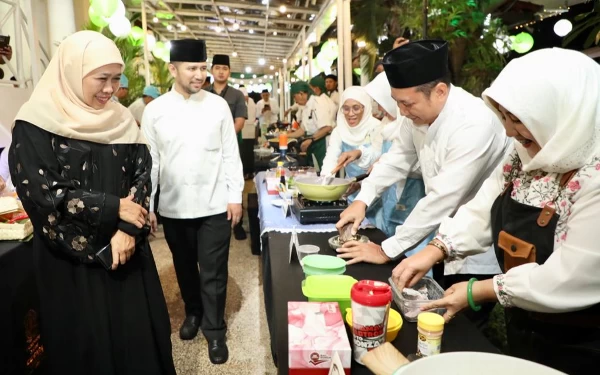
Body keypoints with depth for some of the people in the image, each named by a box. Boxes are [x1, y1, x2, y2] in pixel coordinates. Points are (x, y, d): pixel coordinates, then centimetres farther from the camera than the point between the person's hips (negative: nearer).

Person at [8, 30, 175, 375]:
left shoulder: (122, 120, 5)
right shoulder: (35, 125, -9)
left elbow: (143, 174, -1)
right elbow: (41, 193, -15)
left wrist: (128, 229, -15)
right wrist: (113, 208, -15)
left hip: (126, 248, 4)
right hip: (73, 258, -3)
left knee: (138, 333, 12)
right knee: (87, 345, 10)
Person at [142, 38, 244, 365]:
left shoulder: (218, 105, -3)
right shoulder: (154, 110, -1)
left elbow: (231, 154, 1)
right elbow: (149, 161, 3)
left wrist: (235, 196, -2)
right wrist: (146, 204, 3)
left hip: (214, 206, -1)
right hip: (173, 208, 2)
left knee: (213, 273, 7)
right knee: (185, 269, 19)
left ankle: (215, 331, 25)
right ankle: (193, 313, 44)